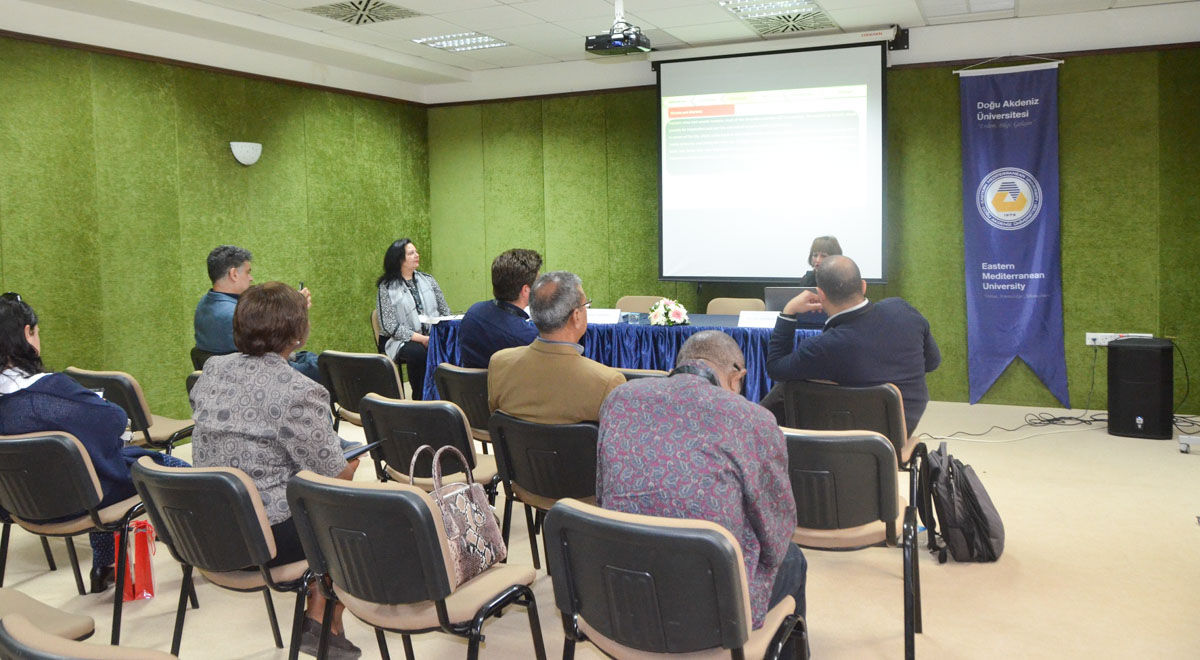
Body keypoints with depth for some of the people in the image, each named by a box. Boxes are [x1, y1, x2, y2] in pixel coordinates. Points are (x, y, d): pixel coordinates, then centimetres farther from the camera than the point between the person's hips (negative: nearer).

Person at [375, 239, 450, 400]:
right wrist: (421, 338, -18)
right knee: (418, 352, -37)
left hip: (435, 336, 4)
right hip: (403, 340, -3)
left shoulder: (427, 279, 15)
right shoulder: (386, 288, 1)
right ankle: (420, 398, -23)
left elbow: (445, 311, 15)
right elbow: (390, 326, -8)